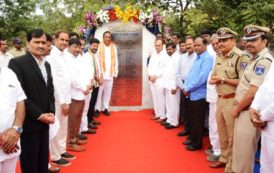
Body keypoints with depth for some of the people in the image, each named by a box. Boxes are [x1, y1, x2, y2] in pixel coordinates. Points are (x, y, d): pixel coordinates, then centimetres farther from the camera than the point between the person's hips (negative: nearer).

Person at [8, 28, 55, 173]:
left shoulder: (47, 64, 14)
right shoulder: (17, 63, -10)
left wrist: (51, 112, 0)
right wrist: (38, 115, -15)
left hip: (44, 123, 7)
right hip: (28, 123, -6)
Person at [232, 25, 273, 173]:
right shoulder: (255, 59, 13)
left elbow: (253, 92, -23)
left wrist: (237, 109, -11)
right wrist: (238, 106, 11)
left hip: (250, 112, -10)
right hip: (244, 110, 10)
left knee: (243, 151, 2)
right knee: (241, 148, 20)